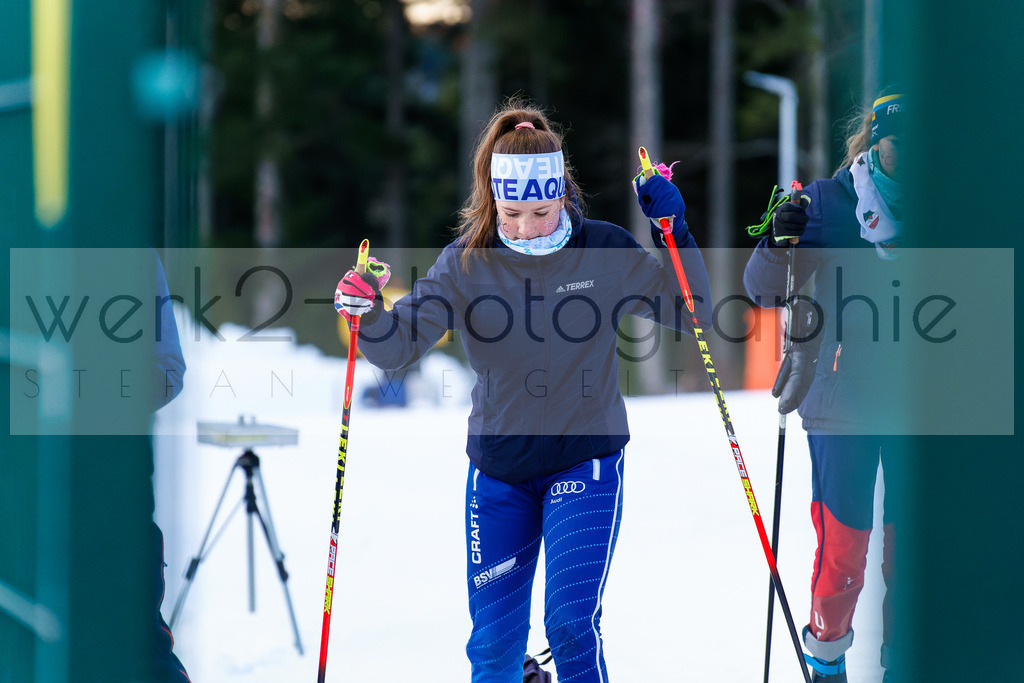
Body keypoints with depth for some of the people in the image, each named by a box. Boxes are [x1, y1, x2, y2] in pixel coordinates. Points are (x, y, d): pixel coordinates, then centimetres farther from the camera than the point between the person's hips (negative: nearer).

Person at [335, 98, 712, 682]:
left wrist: (676, 234, -15)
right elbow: (399, 347, -10)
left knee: (572, 624, -15)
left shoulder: (605, 250, -7)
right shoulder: (467, 263, -6)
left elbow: (691, 313, -1)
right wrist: (368, 311, -31)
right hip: (498, 471, 2)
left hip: (585, 462, -2)